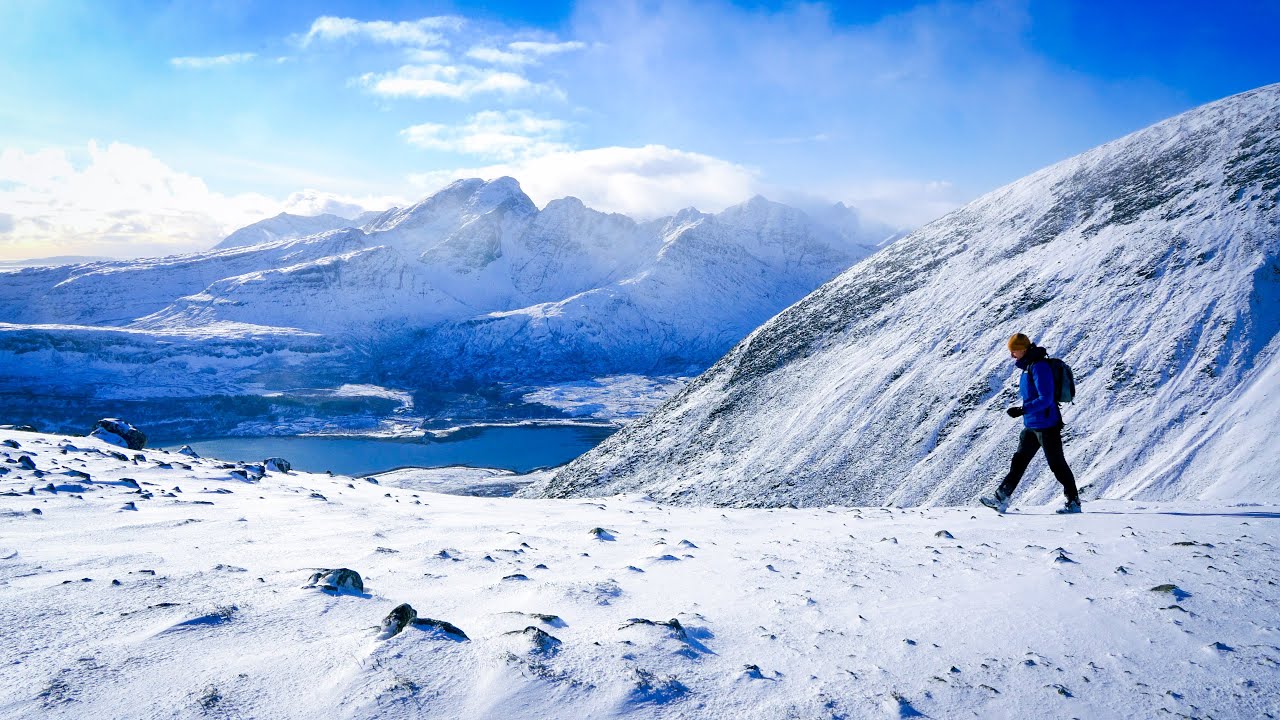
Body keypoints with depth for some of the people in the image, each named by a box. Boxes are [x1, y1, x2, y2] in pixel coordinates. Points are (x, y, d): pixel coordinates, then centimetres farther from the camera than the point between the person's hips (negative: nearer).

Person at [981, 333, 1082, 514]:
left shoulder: (1039, 367, -18)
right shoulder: (1028, 366, 11)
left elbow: (1046, 398, -24)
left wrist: (1022, 410, -28)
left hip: (1046, 425, -10)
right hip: (1031, 425, 10)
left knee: (1057, 464, 0)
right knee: (1019, 461, 7)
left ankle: (1074, 502, 12)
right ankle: (1001, 498, 9)